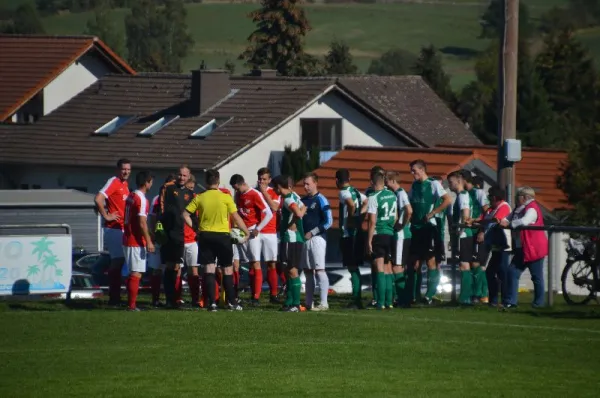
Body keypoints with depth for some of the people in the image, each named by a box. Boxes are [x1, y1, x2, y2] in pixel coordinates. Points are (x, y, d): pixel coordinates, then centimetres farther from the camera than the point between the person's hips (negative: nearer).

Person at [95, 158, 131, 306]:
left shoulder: (125, 184, 15)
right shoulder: (113, 182, -11)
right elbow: (98, 199, -24)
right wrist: (106, 216, -17)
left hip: (123, 229, 9)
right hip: (113, 229, -9)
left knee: (119, 261, 11)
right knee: (117, 261, -8)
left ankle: (115, 297, 16)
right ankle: (114, 298, -4)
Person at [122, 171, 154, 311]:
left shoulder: (131, 197, 12)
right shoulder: (141, 199, -15)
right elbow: (142, 223, -20)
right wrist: (148, 241, -17)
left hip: (127, 240, 9)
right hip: (137, 242, -9)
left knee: (132, 273, 14)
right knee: (136, 273, -7)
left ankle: (131, 303, 16)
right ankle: (132, 305, -10)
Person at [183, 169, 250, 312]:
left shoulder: (199, 198, 0)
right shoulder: (226, 198, -6)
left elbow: (185, 215, -1)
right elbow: (236, 217, -3)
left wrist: (195, 228, 8)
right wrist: (247, 232, 8)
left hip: (205, 236, 2)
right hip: (222, 236, -2)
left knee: (209, 269, 2)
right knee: (227, 269, 8)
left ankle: (212, 302, -4)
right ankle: (231, 302, 9)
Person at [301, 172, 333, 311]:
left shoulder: (321, 200, -7)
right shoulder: (303, 200, 14)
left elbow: (328, 222, -12)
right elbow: (299, 218, 23)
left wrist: (312, 232, -13)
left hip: (317, 238, -7)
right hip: (304, 239, 7)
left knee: (319, 270, -10)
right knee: (308, 272, 9)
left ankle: (324, 303, -12)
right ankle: (309, 303, 13)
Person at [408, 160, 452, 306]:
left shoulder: (433, 184, -7)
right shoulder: (414, 185, 13)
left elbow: (448, 200, -15)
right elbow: (409, 205, 21)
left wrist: (432, 213, -15)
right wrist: (409, 217, 3)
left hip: (428, 226, -7)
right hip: (415, 227, 7)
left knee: (430, 260, -4)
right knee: (414, 262, 7)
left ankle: (430, 295, -3)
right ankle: (411, 295, 10)